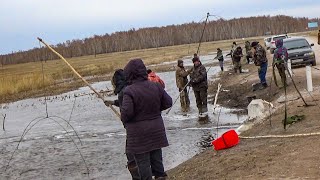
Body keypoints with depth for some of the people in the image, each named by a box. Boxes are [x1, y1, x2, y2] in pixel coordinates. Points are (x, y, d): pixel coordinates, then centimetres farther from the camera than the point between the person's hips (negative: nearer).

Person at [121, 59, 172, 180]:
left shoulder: (129, 91, -19)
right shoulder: (156, 86, -2)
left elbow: (126, 112, -25)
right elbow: (168, 103, 4)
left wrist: (124, 121, -4)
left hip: (138, 133, -5)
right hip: (156, 130, 5)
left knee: (142, 162, 6)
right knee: (156, 158, 18)